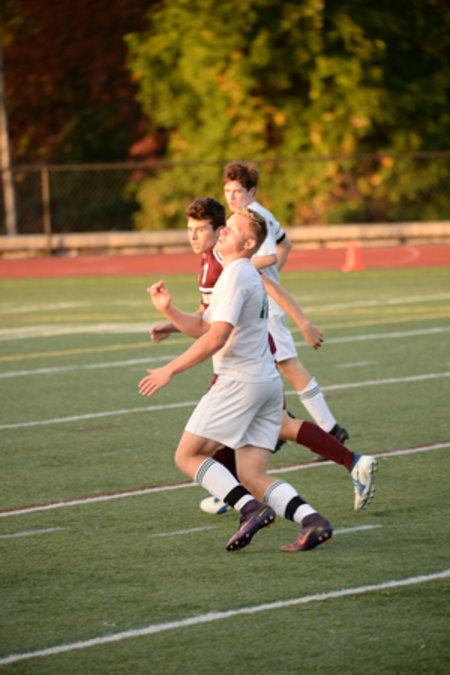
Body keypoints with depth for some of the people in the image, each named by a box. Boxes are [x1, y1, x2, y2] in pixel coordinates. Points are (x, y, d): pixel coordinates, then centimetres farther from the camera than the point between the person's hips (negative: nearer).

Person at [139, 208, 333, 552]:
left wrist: (170, 370, -15)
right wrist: (169, 310, 9)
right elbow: (204, 327, 24)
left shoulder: (236, 275, -10)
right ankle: (311, 520, -16)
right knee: (253, 477, 4)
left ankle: (251, 509, -17)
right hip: (269, 383, 9)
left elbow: (217, 337, -18)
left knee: (188, 455, -2)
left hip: (240, 381, -9)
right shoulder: (249, 276, 22)